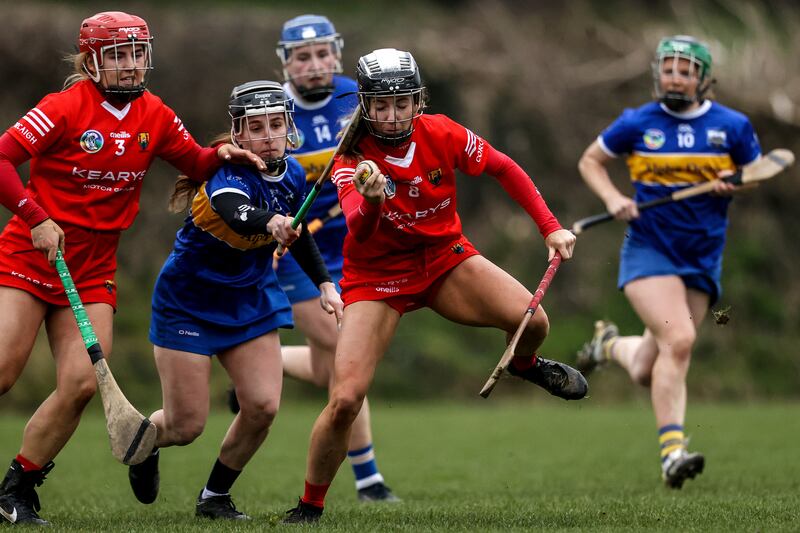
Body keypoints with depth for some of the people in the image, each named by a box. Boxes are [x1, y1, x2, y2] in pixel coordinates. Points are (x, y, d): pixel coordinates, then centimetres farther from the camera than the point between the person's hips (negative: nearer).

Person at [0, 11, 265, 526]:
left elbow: (195, 163, 17)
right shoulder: (66, 107, -13)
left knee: (82, 383, -9)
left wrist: (222, 154, -5)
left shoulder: (154, 116, 5)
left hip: (92, 271, 5)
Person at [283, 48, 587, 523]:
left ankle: (525, 363, 20)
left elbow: (503, 169, 3)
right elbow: (358, 232, -38)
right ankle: (310, 507, 5)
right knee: (345, 400, -17)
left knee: (533, 322, -20)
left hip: (444, 257, 3)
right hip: (378, 276, -2)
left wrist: (550, 227, 0)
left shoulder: (441, 135, -14)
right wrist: (371, 204, -61)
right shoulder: (352, 161, -21)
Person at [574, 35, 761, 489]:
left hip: (703, 260, 3)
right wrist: (613, 198, -6)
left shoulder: (733, 126, 0)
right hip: (649, 251, -3)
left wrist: (735, 184, -11)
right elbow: (590, 160, 13)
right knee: (679, 339, -27)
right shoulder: (637, 124, -1)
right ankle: (672, 450, -24)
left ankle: (611, 344, 43)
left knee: (649, 373, 6)